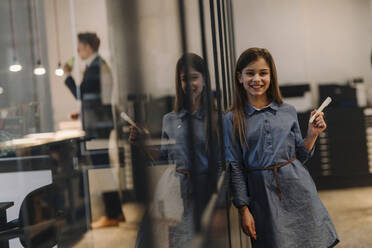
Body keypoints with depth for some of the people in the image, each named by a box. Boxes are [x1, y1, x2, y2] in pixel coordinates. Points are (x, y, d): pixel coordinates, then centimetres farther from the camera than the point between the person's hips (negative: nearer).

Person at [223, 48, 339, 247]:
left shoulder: (288, 111, 5)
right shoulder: (232, 119, -2)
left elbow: (300, 156, 13)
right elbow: (235, 167, -2)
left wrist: (312, 135, -3)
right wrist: (244, 210, -4)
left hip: (298, 188, 2)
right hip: (262, 195, -2)